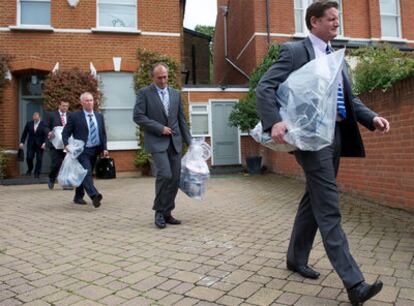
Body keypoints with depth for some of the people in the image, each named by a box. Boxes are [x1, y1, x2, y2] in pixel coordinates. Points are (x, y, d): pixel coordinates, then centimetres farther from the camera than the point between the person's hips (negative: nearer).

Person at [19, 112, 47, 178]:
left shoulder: (43, 124, -6)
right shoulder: (29, 123, 5)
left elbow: (46, 135, -8)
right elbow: (24, 133, 8)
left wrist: (44, 143, -20)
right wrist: (22, 142, 1)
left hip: (40, 145, -2)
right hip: (31, 144, 2)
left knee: (39, 159, 1)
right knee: (29, 158, -4)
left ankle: (37, 173, 12)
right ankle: (29, 169, 23)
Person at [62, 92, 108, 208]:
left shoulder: (99, 116, 12)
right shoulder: (74, 116, -2)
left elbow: (103, 133, 14)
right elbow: (65, 133, -1)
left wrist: (104, 148, 4)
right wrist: (66, 145, -18)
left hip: (95, 150, 5)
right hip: (82, 150, -5)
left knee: (84, 174, 13)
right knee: (86, 172, -19)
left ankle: (78, 197, 25)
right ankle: (94, 195, -30)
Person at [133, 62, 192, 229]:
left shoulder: (176, 94, 14)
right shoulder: (144, 93, 1)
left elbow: (181, 119, 15)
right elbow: (138, 117, -8)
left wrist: (189, 141, 10)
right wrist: (160, 128, -13)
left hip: (175, 141, 5)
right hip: (157, 141, -5)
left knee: (175, 178, 2)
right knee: (165, 175, -17)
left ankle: (167, 213, 15)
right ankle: (159, 211, 3)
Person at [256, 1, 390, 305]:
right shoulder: (294, 51, -2)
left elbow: (350, 98, 18)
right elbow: (264, 87, -11)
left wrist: (371, 117, -1)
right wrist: (275, 122, -27)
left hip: (336, 136, 8)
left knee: (314, 201, 15)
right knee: (329, 209, -8)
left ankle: (296, 258, 30)